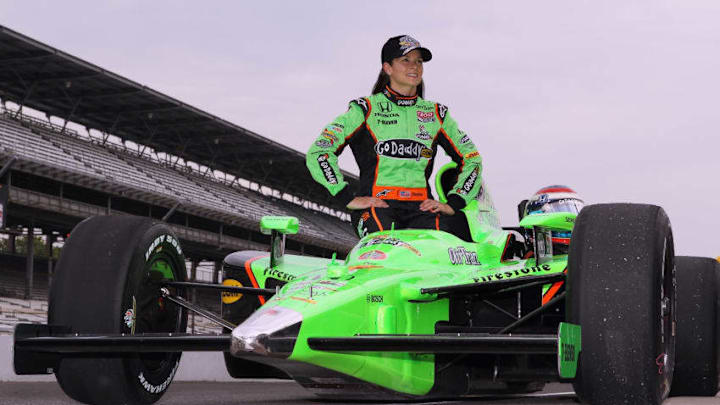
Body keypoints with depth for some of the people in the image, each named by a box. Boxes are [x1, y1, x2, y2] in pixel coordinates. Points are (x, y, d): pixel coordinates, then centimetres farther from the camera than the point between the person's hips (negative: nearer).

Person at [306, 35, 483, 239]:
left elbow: (472, 159, 24)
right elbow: (318, 152, 3)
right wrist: (349, 198, -5)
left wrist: (453, 204, 9)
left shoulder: (436, 114, 19)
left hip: (421, 207, 3)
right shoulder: (365, 109, 9)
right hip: (376, 205, -3)